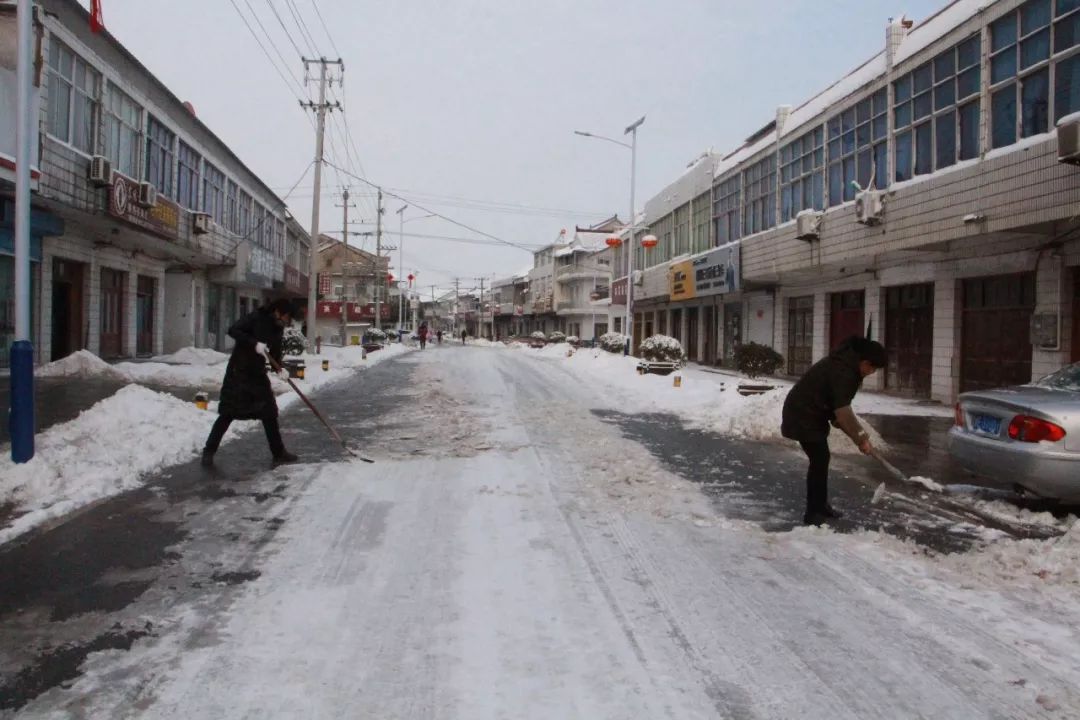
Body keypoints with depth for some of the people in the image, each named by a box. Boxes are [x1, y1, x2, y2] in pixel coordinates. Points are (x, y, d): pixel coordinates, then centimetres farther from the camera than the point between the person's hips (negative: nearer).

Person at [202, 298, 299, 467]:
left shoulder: (277, 329, 6)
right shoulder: (255, 318, -13)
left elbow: (275, 353, 10)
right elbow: (233, 331, -22)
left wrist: (280, 368, -9)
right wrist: (255, 343, -30)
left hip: (258, 373, 7)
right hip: (238, 372, -7)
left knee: (269, 413, 8)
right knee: (228, 413, -6)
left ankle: (278, 452, 18)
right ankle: (209, 451, 5)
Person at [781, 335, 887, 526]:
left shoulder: (845, 364, 6)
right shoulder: (843, 372, -26)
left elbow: (839, 405, 13)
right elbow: (842, 411, -27)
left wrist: (860, 433, 10)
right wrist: (860, 439, -20)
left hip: (811, 414, 11)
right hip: (803, 416, -11)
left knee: (822, 459, 16)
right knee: (819, 461, -9)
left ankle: (821, 505, 27)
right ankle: (813, 513, -2)